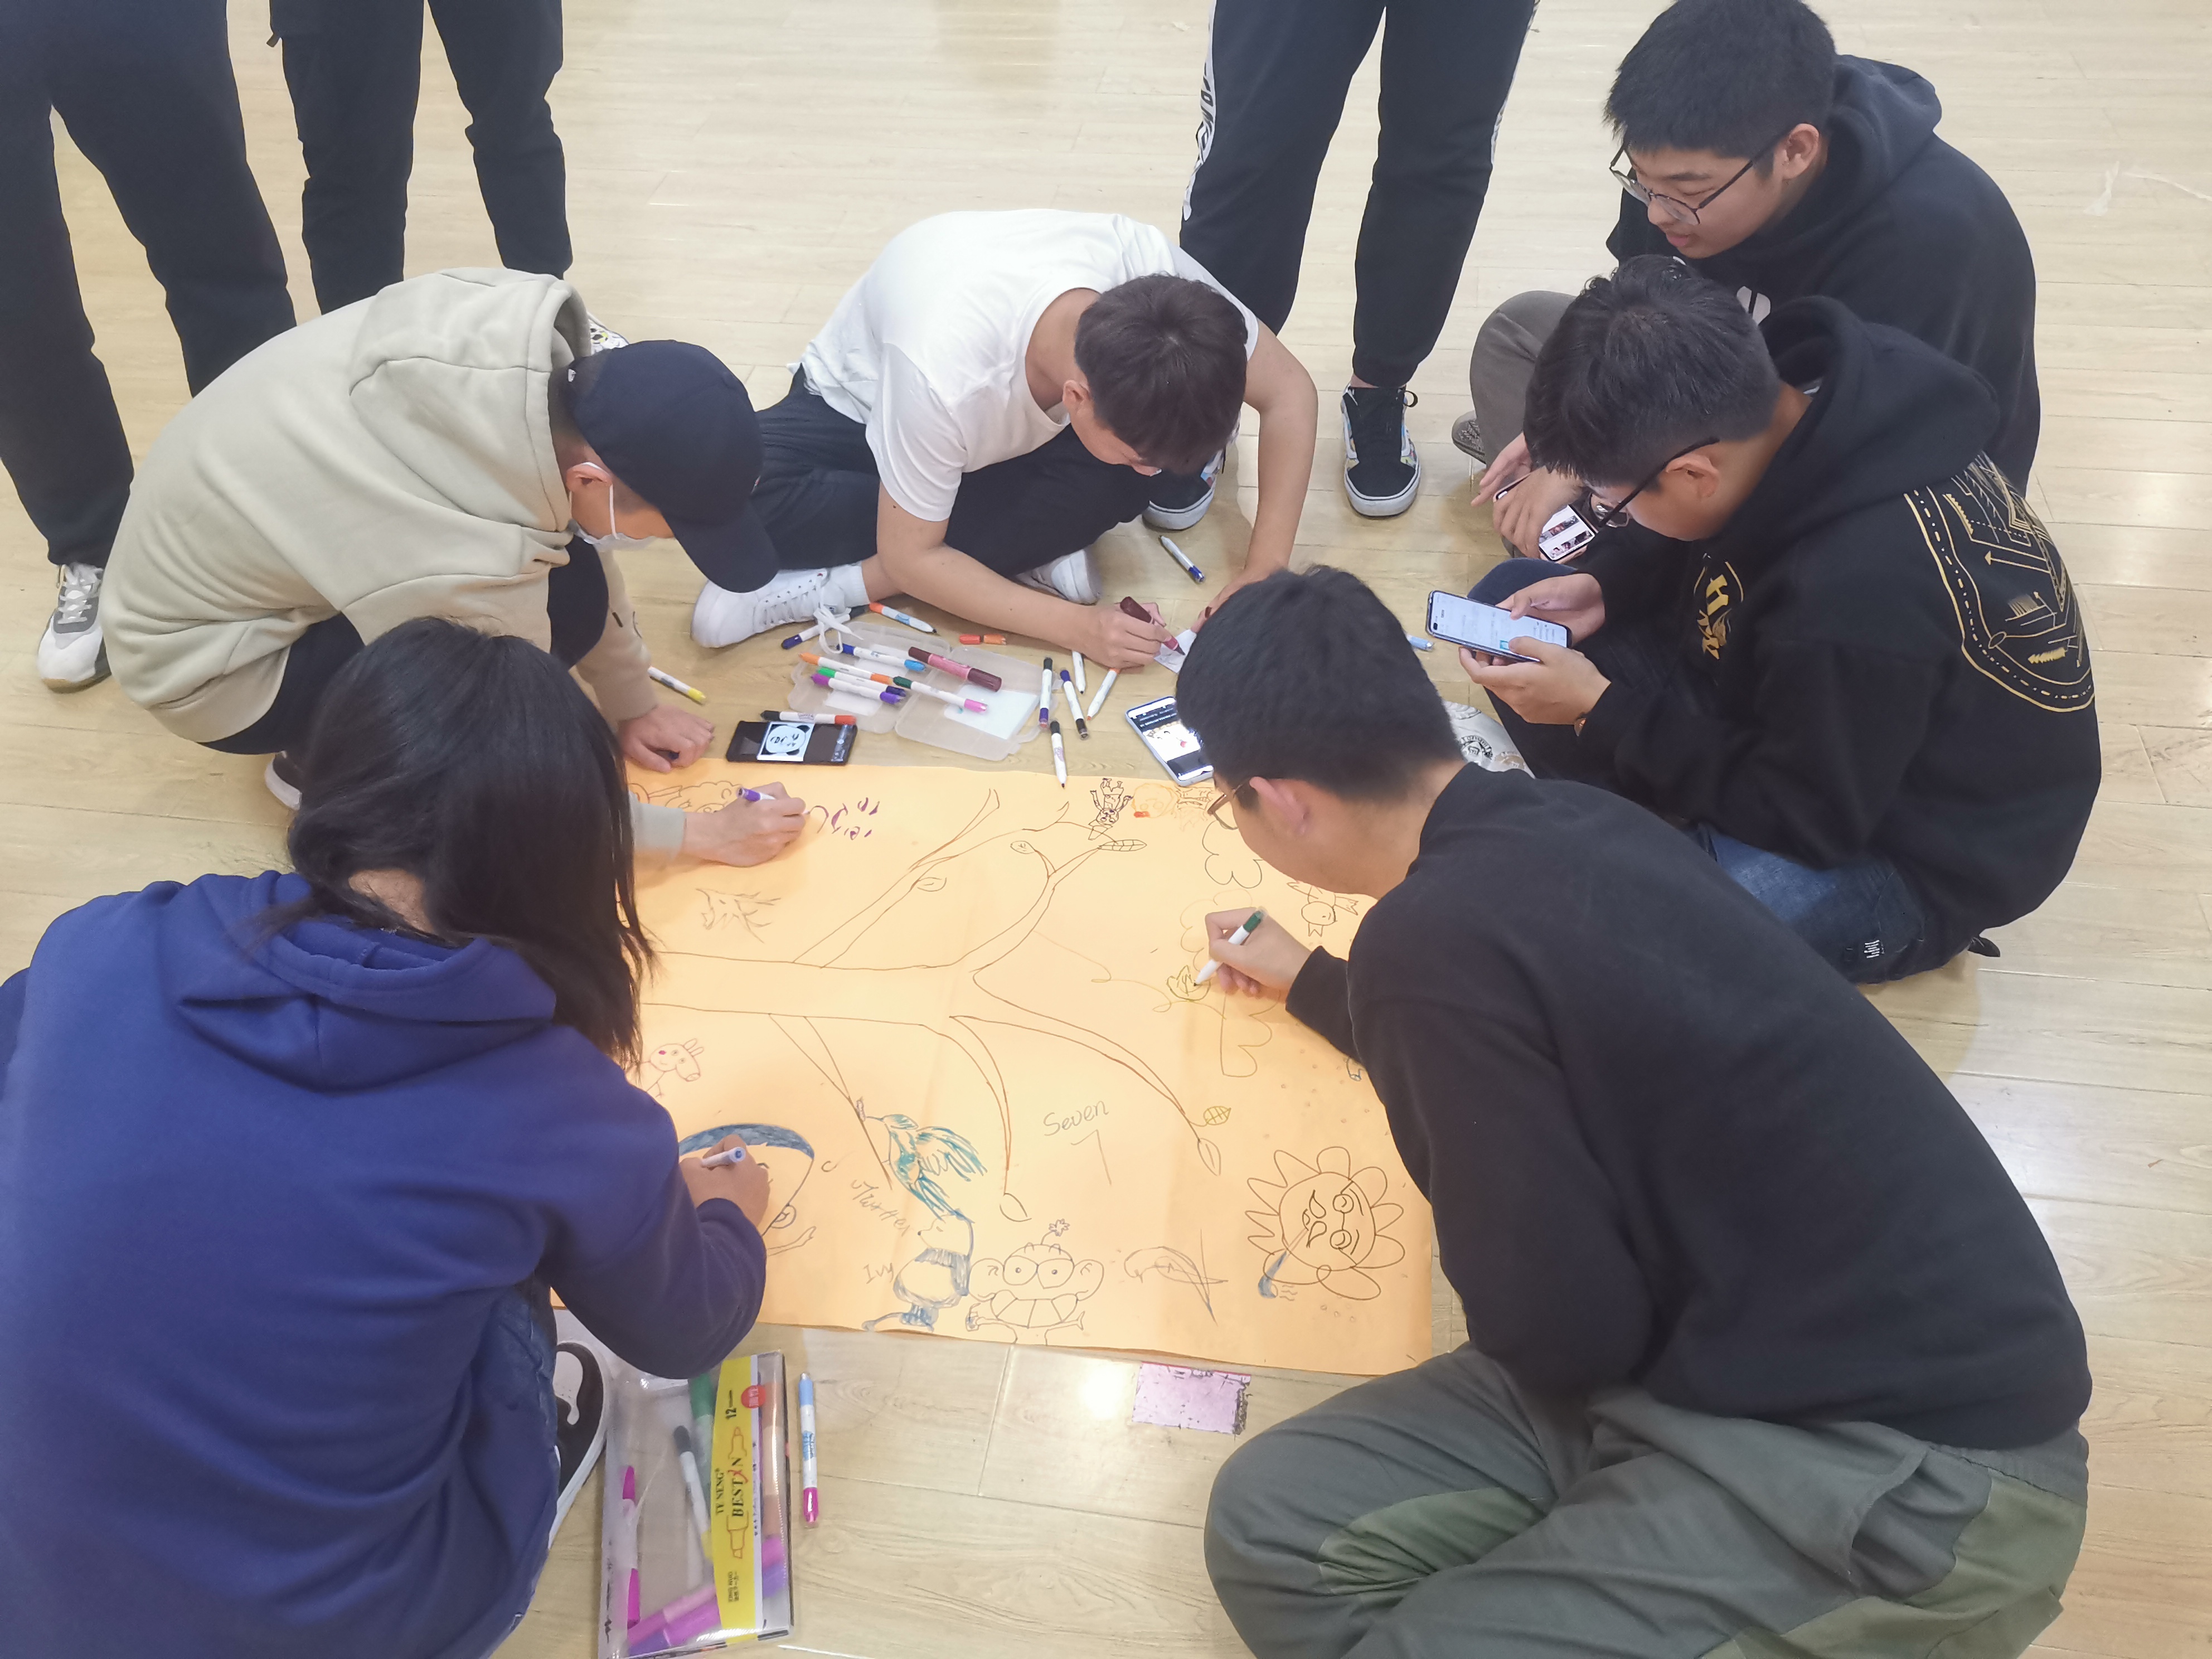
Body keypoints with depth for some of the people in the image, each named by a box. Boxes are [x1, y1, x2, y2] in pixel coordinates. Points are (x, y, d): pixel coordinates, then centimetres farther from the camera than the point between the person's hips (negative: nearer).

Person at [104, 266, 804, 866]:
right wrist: (702, 832, -13)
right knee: (561, 607, -22)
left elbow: (571, 529, -4)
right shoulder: (472, 566, -39)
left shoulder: (530, 343, -22)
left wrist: (631, 701, 3)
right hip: (199, 660, -7)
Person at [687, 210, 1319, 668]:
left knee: (1116, 486, -30)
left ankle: (829, 587, -20)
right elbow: (907, 556, -28)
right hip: (864, 408, -4)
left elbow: (1288, 391, -18)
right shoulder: (946, 374, -42)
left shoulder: (1148, 267, -32)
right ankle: (1024, 548, -19)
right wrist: (1074, 626, -32)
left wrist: (1263, 574, -26)